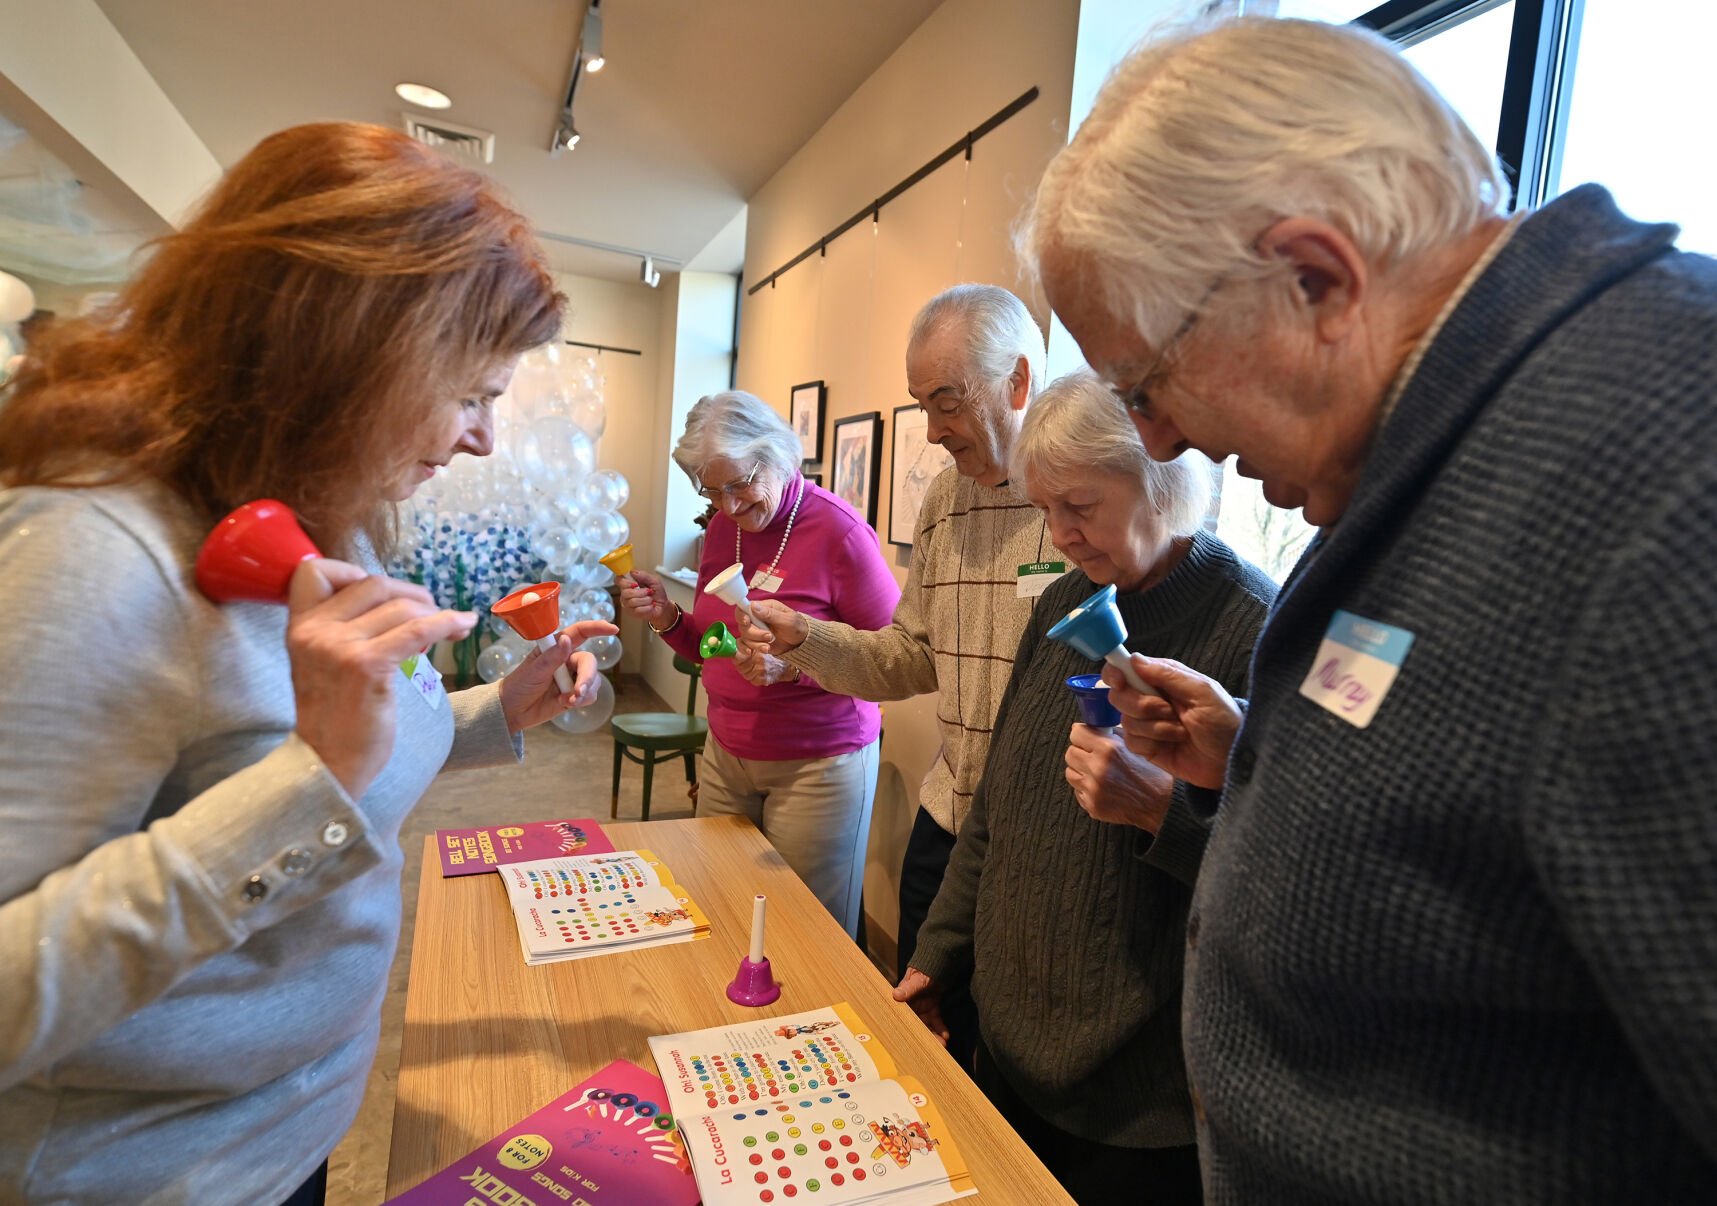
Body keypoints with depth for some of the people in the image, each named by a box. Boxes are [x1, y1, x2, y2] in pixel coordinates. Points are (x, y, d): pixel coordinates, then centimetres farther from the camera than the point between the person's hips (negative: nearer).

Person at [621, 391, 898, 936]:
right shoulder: (721, 529, 6)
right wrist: (667, 618, -3)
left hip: (819, 766, -6)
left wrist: (795, 663, -25)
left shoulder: (838, 529, -16)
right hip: (725, 756, 6)